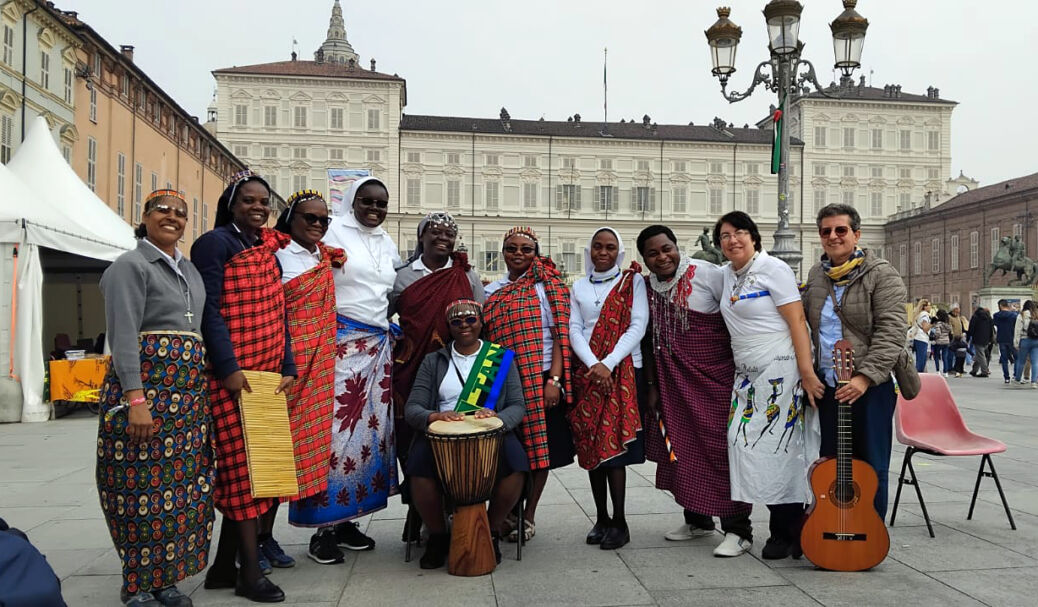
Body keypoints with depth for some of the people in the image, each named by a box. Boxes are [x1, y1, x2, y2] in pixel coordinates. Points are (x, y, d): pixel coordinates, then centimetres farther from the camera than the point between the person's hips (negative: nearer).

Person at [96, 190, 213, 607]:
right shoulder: (131, 266, -3)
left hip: (190, 389, 7)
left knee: (184, 484, 8)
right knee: (144, 480, -4)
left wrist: (204, 391, 16)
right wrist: (136, 399, -21)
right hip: (145, 382, -7)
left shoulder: (189, 270, 19)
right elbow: (124, 336, -12)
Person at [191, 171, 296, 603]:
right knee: (243, 468, -4)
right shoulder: (215, 243, -3)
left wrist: (288, 368, 9)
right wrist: (229, 368, -18)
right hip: (233, 375, -7)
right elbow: (209, 308, -11)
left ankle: (224, 566, 18)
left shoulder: (269, 248, 17)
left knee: (244, 468, 8)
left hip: (269, 375, 7)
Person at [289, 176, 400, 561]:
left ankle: (346, 520, 13)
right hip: (341, 341, -6)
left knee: (371, 428, 5)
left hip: (379, 345, 7)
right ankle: (324, 526, 0)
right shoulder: (333, 232, -1)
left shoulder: (387, 244, 18)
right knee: (335, 426, -9)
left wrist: (391, 331, 14)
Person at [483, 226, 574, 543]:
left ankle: (529, 515, 16)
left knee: (539, 447, 3)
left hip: (540, 380, -3)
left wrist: (554, 380, -13)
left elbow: (561, 336, -6)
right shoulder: (492, 291, 13)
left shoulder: (548, 285, 0)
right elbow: (484, 337, 16)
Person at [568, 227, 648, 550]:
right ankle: (601, 517, 16)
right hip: (586, 373, 4)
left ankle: (619, 521, 1)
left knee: (613, 445, -8)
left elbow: (638, 326, -5)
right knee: (590, 446, 5)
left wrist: (608, 364, -14)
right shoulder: (579, 287, 13)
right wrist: (594, 365, -12)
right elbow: (574, 330, 4)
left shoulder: (633, 281, 4)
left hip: (623, 371, -4)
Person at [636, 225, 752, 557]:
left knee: (721, 447, -6)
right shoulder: (648, 287, 8)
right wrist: (652, 386, 14)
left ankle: (738, 531, 2)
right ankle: (697, 520, 26)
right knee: (682, 448, 9)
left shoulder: (707, 273, -8)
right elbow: (648, 340, 15)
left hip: (717, 377, -5)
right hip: (674, 383, 6)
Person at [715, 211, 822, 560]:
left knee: (777, 449, -6)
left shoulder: (773, 268, -7)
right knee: (746, 446, 2)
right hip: (747, 375, 7)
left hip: (780, 372, -7)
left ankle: (787, 534, 9)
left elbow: (797, 321, -13)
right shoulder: (726, 275, 14)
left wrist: (808, 373, -19)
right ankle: (786, 531, 13)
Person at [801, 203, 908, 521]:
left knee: (869, 468, 4)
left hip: (871, 387, -5)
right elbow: (803, 321, 24)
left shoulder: (881, 274, -8)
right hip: (828, 386, 6)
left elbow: (891, 331, -16)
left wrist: (864, 377, -24)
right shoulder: (816, 275, 11)